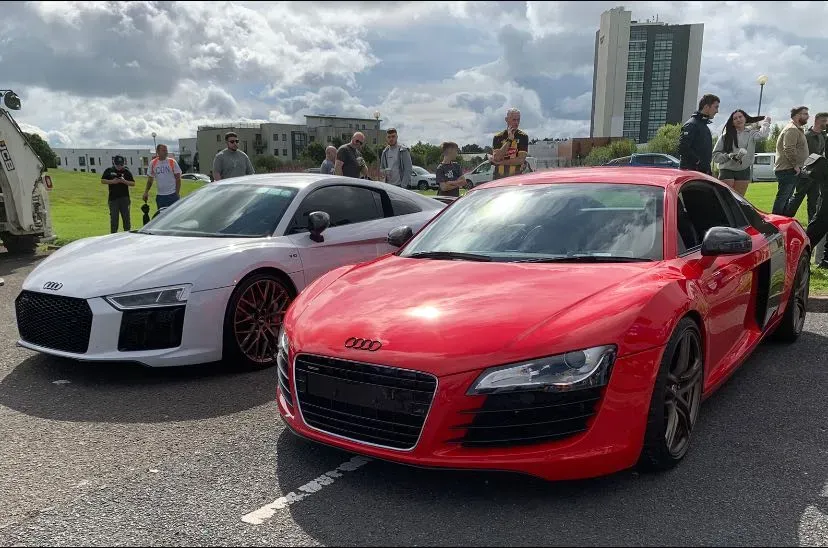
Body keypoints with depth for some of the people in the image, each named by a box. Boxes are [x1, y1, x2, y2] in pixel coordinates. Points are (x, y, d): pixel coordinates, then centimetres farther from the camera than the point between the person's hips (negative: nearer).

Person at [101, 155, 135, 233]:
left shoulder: (126, 172, 5)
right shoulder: (109, 171, 7)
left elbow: (133, 183, 2)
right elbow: (102, 181, 6)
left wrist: (124, 181, -14)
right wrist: (112, 181, -9)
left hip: (124, 198, 0)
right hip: (113, 198, 0)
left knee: (126, 217, 2)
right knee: (114, 218, 3)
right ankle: (113, 234, 9)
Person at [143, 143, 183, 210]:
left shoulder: (172, 162, -3)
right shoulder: (153, 163, 5)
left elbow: (178, 178, -1)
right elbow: (150, 180, 13)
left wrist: (177, 193, -8)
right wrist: (146, 192, 4)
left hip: (172, 195, -3)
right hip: (160, 195, 3)